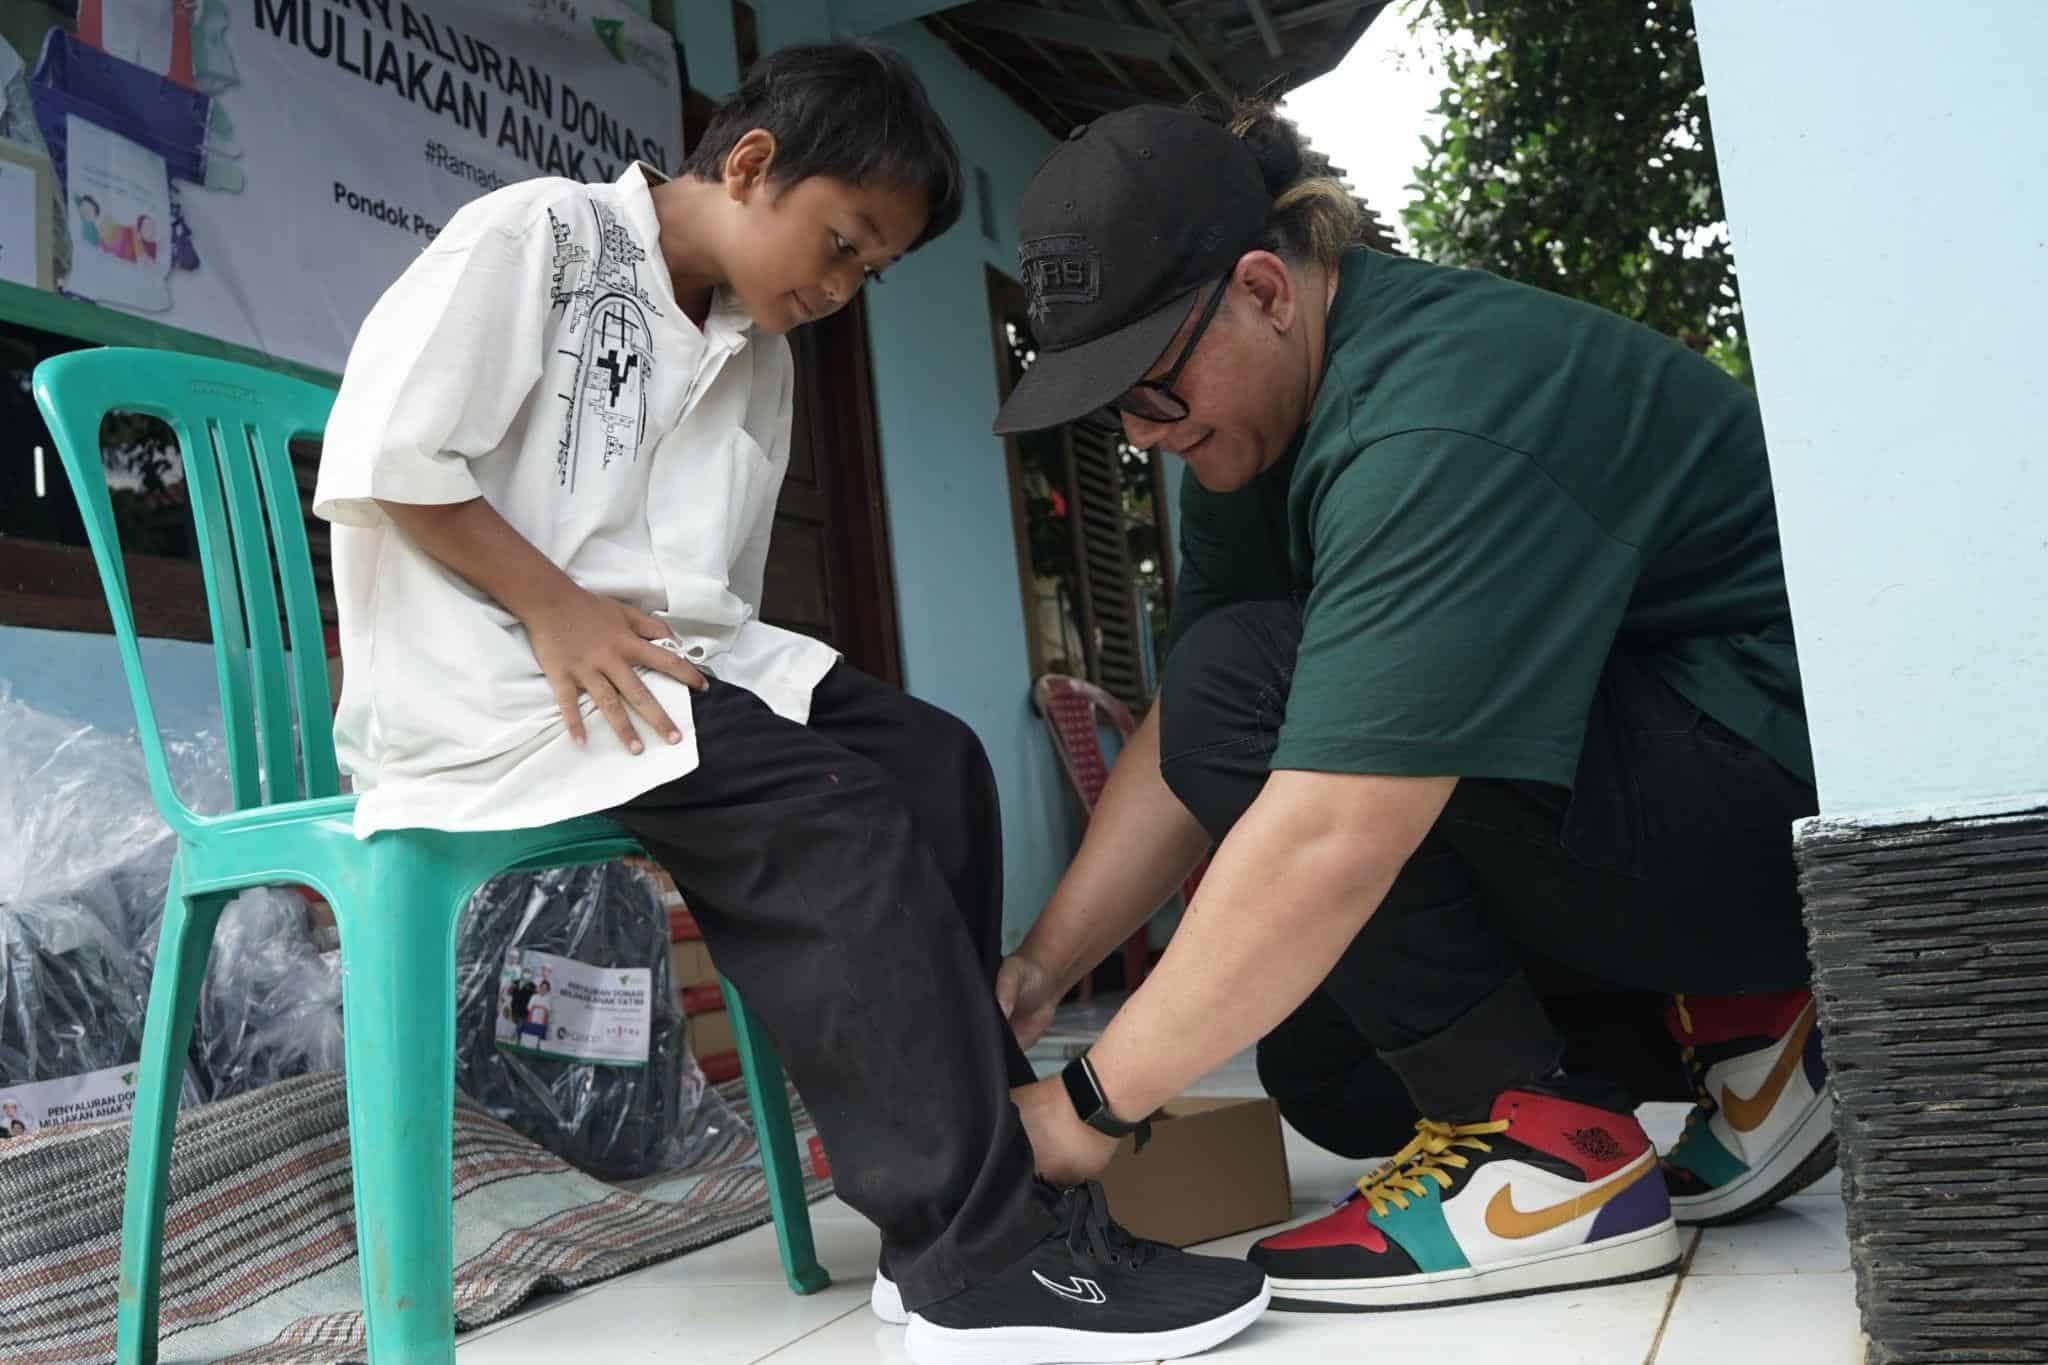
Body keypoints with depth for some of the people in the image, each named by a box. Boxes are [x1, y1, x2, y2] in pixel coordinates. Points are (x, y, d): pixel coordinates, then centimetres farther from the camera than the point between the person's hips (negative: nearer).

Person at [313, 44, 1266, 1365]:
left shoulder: (759, 358, 19)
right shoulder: (534, 237, -3)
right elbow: (382, 453, -13)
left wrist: (693, 664, -1)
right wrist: (556, 607, -16)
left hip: (662, 657, 8)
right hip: (486, 677, -8)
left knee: (931, 759, -12)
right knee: (833, 813, -26)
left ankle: (960, 1181, -11)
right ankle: (986, 1253, -22)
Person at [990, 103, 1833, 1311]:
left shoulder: (1433, 418, -27)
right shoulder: (1256, 424, 4)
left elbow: (1331, 840, -32)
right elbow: (1185, 755, 4)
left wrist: (1092, 1103, -24)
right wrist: (1042, 966, -5)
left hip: (1779, 790, -10)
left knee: (1250, 681, -23)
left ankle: (1548, 1151, -15)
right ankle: (1723, 1020, 12)